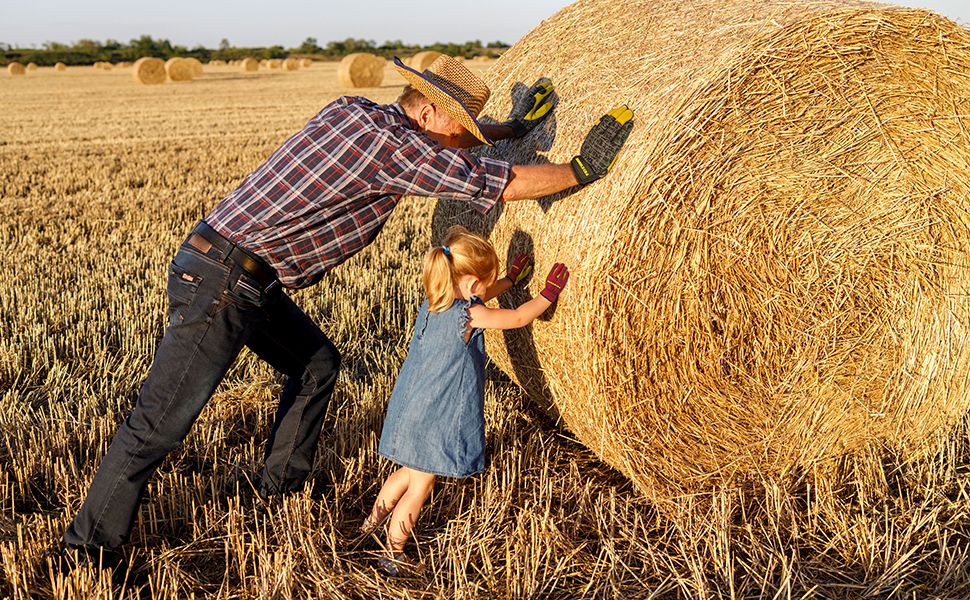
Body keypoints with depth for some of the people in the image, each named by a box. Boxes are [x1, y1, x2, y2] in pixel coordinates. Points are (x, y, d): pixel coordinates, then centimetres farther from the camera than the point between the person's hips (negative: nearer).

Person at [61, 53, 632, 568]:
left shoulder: (351, 110, 11)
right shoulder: (394, 147, -14)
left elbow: (434, 137, 31)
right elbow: (505, 184, -12)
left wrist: (513, 127, 33)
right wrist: (583, 168, 1)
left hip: (249, 280, 10)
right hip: (223, 280, -10)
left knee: (318, 362, 22)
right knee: (162, 420, -4)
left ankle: (283, 480, 36)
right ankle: (91, 545, 6)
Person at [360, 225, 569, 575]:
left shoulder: (434, 302, 3)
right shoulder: (470, 316, -21)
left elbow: (475, 298, 24)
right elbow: (519, 318, -9)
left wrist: (511, 280, 31)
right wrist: (549, 294, 6)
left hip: (412, 410, 8)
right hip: (434, 419, -8)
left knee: (410, 472, 26)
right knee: (420, 487, 7)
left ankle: (371, 525, 38)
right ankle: (392, 557, 20)